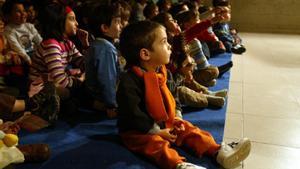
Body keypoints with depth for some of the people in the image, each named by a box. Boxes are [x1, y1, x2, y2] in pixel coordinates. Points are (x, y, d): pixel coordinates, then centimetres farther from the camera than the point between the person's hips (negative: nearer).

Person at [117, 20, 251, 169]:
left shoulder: (161, 72, 4)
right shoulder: (129, 81, -25)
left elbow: (169, 97, 15)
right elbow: (133, 114, -26)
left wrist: (177, 117, 2)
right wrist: (156, 131, -22)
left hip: (164, 122, 8)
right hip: (138, 130, -8)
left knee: (188, 129, -4)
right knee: (156, 144, -32)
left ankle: (219, 152, -10)